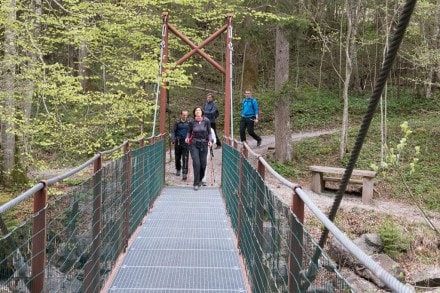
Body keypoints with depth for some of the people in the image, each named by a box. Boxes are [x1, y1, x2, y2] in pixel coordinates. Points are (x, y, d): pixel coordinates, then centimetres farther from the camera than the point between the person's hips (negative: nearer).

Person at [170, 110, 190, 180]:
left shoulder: (189, 123, 3)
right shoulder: (177, 123, 3)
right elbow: (173, 132, 2)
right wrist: (173, 140, -11)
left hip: (186, 143, -1)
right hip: (178, 143, 1)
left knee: (185, 158, -9)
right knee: (177, 157, 13)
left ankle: (184, 173, -11)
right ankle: (178, 170, 36)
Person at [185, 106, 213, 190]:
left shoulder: (206, 121, -4)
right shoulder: (192, 122, -2)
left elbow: (209, 132, 3)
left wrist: (210, 140, -11)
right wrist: (187, 137, -4)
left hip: (204, 144, 1)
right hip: (194, 144, -1)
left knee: (203, 164, 6)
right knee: (196, 163, -12)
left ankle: (200, 180, 33)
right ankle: (196, 183, -5)